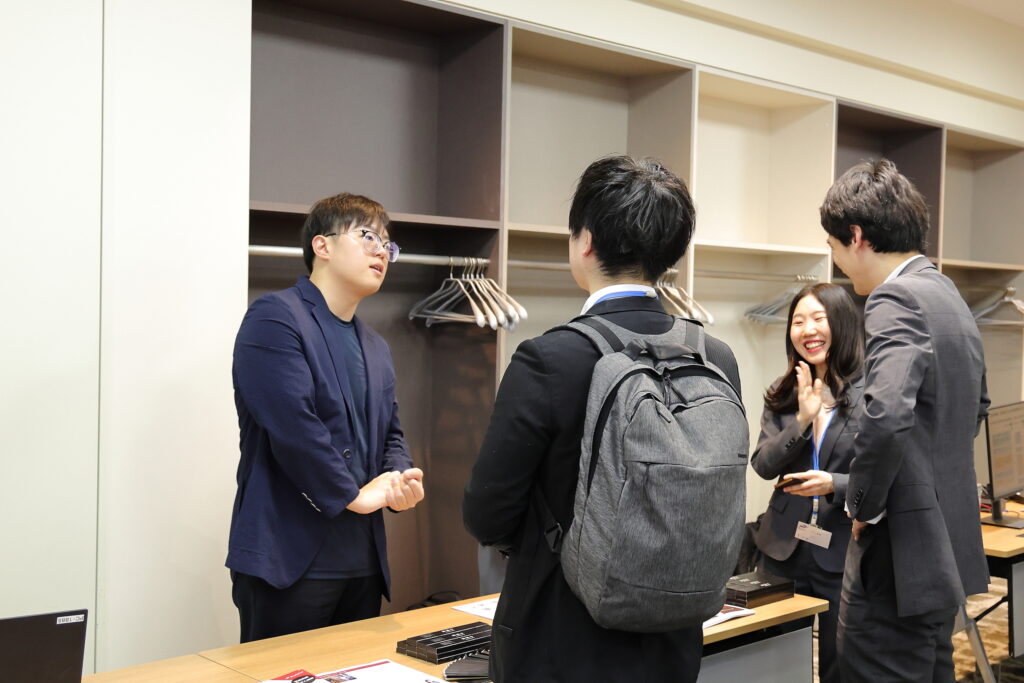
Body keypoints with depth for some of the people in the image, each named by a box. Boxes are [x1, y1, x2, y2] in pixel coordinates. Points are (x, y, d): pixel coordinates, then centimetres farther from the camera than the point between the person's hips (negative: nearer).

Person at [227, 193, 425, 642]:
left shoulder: (377, 348, 18)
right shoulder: (275, 317, -9)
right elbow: (292, 424, -19)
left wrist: (400, 480, -2)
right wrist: (352, 494, -12)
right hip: (289, 559, -8)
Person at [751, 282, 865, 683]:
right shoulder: (782, 395, 5)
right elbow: (762, 465, -3)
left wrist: (835, 485, -25)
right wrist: (802, 420, -16)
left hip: (845, 553, -4)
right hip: (785, 549, 4)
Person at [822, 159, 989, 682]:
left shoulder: (896, 299, -17)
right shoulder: (948, 295, 14)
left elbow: (885, 415, -32)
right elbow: (975, 407, 27)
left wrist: (863, 506, -17)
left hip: (900, 555, -10)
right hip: (948, 548, 10)